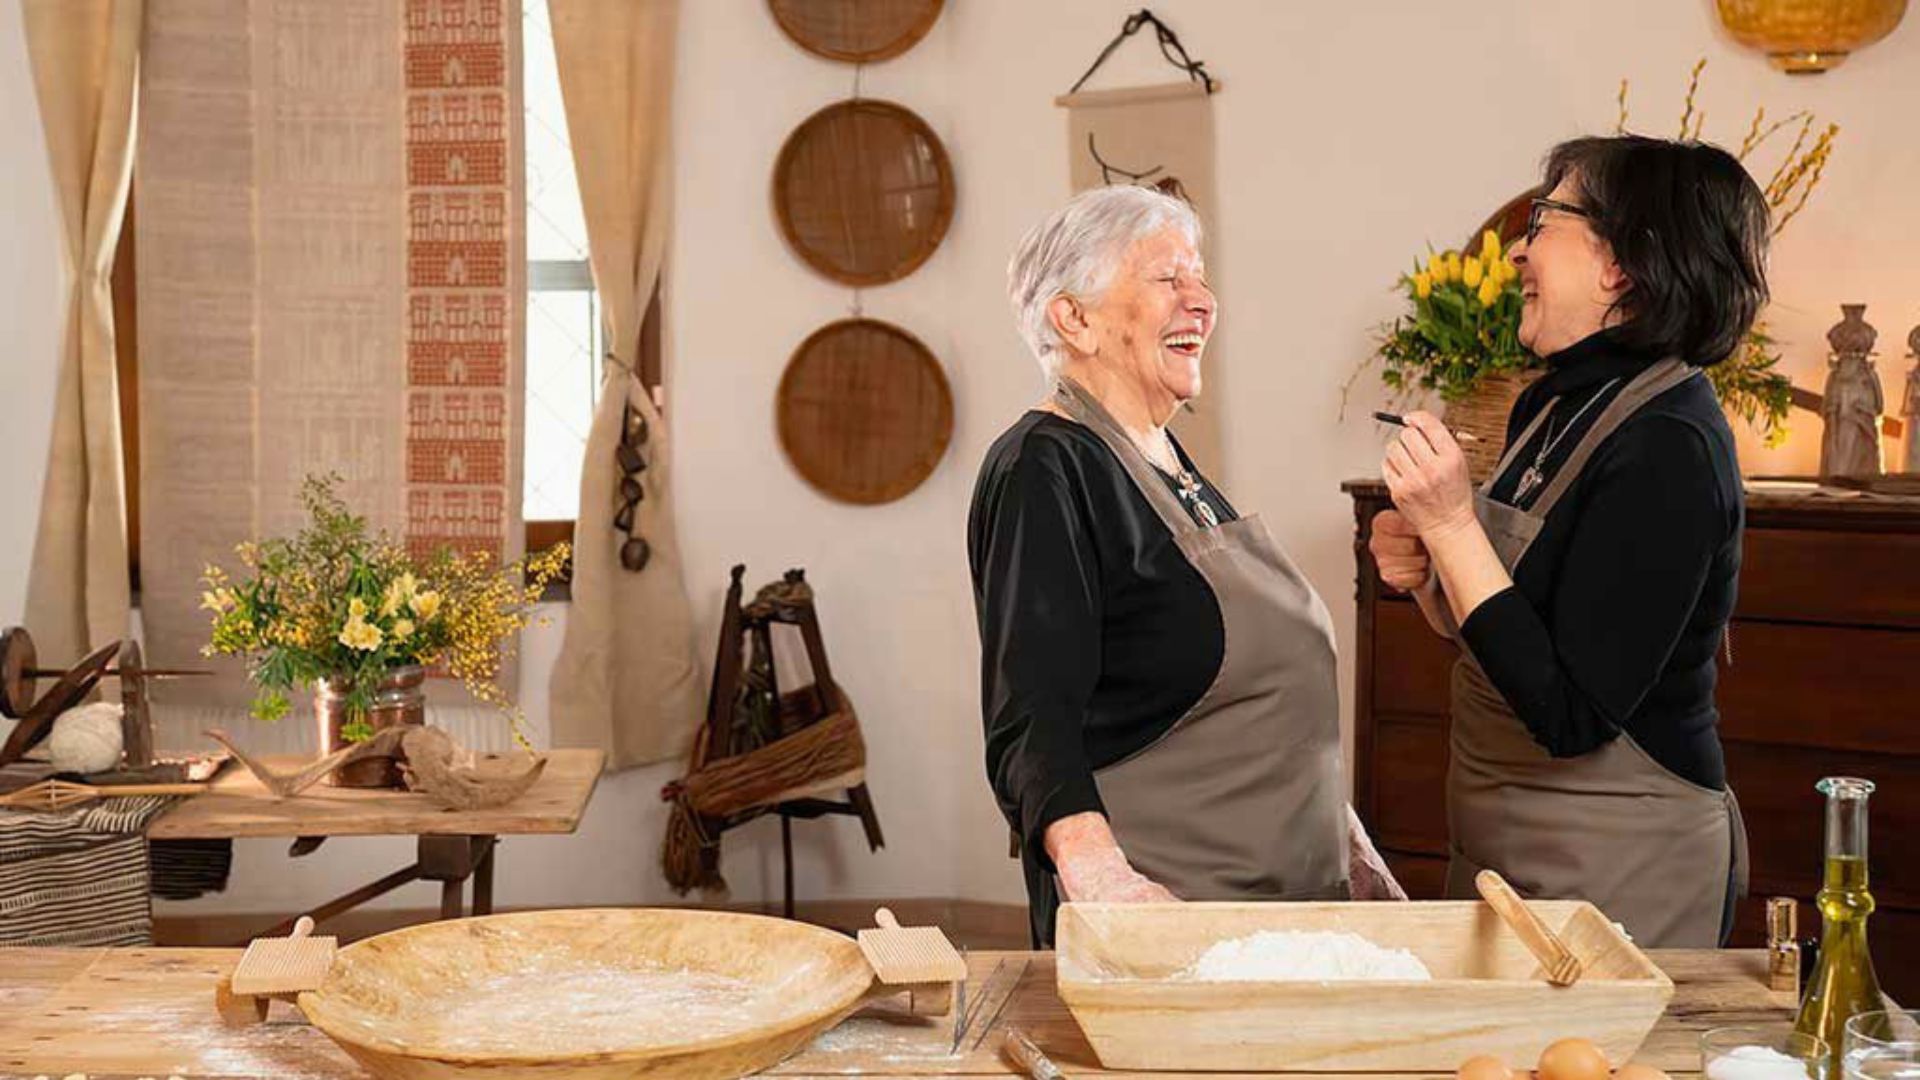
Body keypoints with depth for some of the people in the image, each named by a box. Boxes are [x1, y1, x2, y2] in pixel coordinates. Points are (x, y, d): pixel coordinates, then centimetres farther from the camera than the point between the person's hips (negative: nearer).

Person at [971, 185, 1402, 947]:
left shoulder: (1169, 463, 15)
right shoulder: (1042, 474, -13)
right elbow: (1031, 724, -24)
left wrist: (1353, 852, 20)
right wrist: (1099, 872, -39)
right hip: (1159, 910, -8)